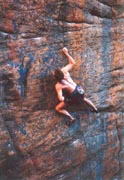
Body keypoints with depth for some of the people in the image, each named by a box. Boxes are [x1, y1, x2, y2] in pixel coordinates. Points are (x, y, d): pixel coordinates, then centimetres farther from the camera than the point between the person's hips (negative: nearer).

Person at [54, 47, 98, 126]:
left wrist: (62, 98, -4)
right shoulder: (64, 70, -16)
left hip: (73, 97, -5)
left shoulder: (58, 86, -25)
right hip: (78, 90, 5)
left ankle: (71, 118, 7)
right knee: (84, 98, 42)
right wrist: (66, 53, 9)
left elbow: (60, 98, -28)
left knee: (58, 108, 10)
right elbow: (73, 63, 1)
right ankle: (95, 109, 58)